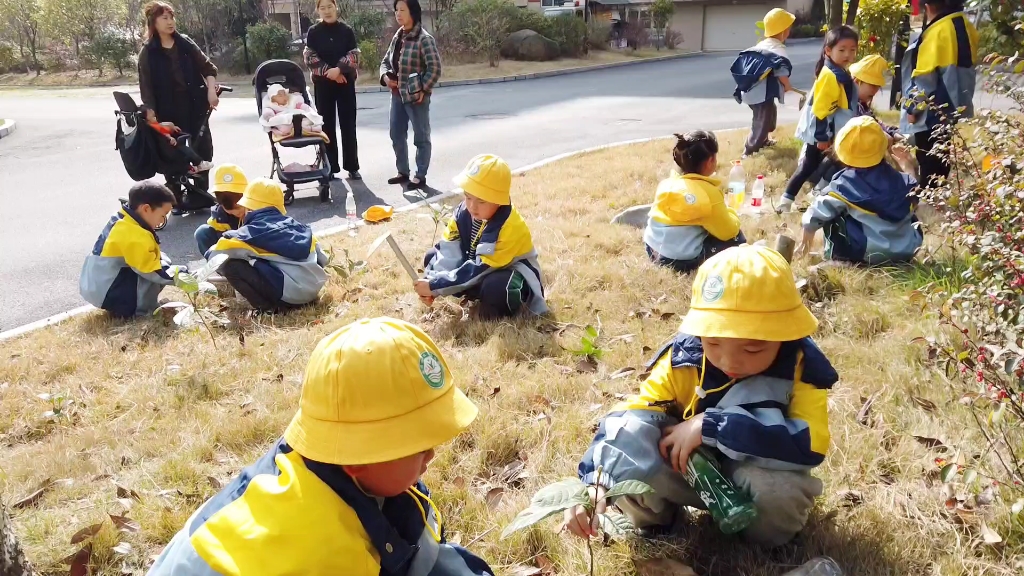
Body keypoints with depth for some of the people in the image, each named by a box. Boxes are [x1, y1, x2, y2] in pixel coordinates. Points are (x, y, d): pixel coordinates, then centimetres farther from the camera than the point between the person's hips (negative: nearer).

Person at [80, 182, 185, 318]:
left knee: (162, 263, 7)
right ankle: (141, 310, -7)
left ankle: (140, 303, 8)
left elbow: (150, 259, 9)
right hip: (104, 293, -10)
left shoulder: (124, 221, 4)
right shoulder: (134, 237, -26)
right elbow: (153, 272, -23)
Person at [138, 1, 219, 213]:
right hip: (169, 112, -3)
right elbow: (147, 88, -6)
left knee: (204, 149, 3)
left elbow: (207, 67, 7)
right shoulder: (148, 53, -3)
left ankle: (200, 195, 16)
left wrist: (211, 91, -11)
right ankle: (176, 200, 13)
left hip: (195, 106, 3)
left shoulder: (185, 43, 5)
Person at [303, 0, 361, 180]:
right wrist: (328, 72, -14)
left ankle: (352, 166, 8)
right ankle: (330, 167, 9)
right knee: (327, 125, 2)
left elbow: (354, 55, -3)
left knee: (348, 124, 2)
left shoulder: (346, 30, 3)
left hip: (346, 82, 0)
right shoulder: (313, 32, 3)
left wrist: (339, 69, -18)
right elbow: (310, 57, -3)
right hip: (322, 84, 0)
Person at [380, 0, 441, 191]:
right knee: (397, 135, 14)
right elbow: (386, 60, 18)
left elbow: (435, 68, -17)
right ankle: (403, 172, 27)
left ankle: (420, 176, 13)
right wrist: (385, 76, -2)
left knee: (421, 137, 4)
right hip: (397, 95, 8)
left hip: (416, 96, -8)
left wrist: (423, 90, -18)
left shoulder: (424, 39, -13)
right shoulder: (397, 37, 10)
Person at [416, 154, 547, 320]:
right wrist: (431, 282, -28)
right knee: (432, 256, -3)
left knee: (495, 286, -41)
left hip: (510, 275, -7)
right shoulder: (463, 212, -12)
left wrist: (436, 285, -33)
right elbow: (449, 250, -12)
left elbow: (479, 269, -33)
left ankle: (494, 309, -6)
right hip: (479, 271, 7)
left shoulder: (510, 228, -32)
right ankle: (474, 294, 0)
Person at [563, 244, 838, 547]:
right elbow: (632, 413, -19)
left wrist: (710, 426, -37)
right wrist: (595, 481, -36)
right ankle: (653, 517, 2)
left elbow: (810, 443, -34)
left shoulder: (800, 364, -20)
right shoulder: (684, 358, -16)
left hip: (761, 480, 0)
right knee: (625, 436, -28)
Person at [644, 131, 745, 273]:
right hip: (684, 261, -7)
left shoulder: (667, 183, 3)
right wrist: (731, 214, 14)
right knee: (735, 237, 12)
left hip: (654, 253, 8)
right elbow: (728, 232, -8)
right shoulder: (708, 193, -17)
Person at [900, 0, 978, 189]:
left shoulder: (937, 31, -15)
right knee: (941, 170, 14)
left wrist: (913, 108, -7)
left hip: (933, 115, -8)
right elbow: (964, 71, 18)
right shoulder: (967, 28, 11)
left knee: (930, 171, -4)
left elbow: (925, 77, -16)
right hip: (956, 111, 8)